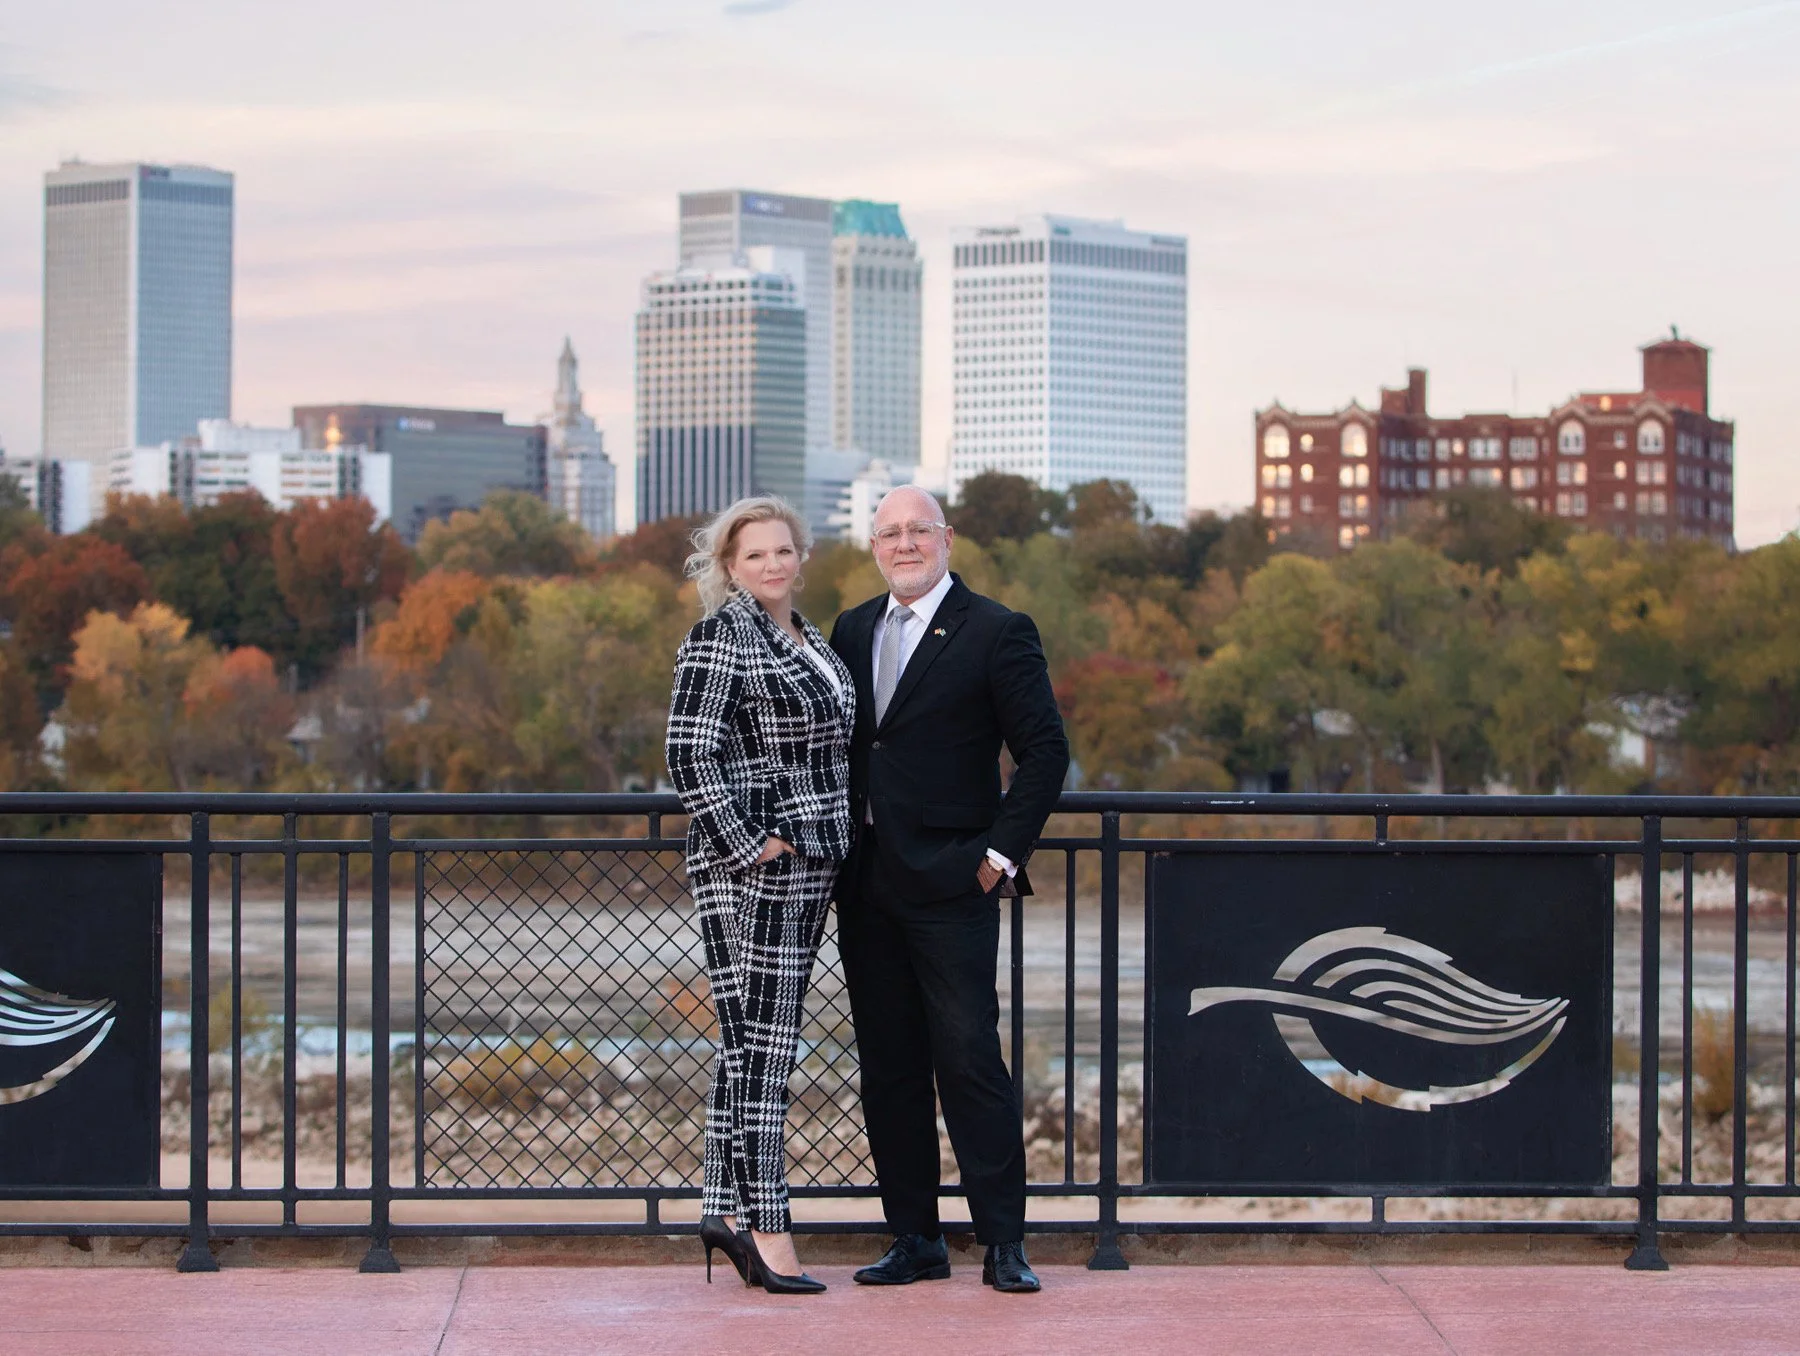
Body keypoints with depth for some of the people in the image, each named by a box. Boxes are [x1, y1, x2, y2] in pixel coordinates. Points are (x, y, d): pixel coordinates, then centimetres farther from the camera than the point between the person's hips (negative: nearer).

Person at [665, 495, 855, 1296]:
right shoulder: (720, 638, -10)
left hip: (807, 865, 9)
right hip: (751, 867, -9)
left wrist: (831, 843, 16)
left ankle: (728, 1209, 16)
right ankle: (766, 1230, -8)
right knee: (758, 1040, -8)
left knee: (756, 1039, 11)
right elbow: (690, 756, -16)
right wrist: (748, 846, -17)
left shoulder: (808, 638, 16)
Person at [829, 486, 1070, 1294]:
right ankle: (915, 1241, 14)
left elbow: (1045, 750, -5)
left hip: (950, 884, -6)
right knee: (887, 1068, 8)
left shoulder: (995, 633, -4)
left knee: (969, 1060, -7)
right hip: (865, 885, 6)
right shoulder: (852, 631, 14)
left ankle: (1004, 1243, -2)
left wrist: (1002, 852, -10)